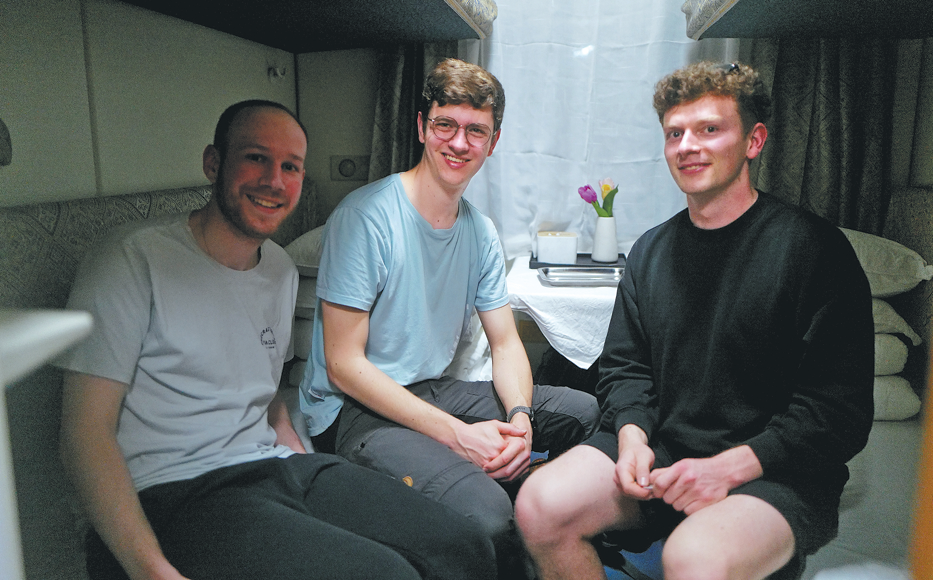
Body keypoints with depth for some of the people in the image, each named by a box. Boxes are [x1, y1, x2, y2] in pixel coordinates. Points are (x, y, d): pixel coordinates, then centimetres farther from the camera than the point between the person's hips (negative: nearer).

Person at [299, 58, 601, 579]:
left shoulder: (480, 231, 7)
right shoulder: (366, 216, -16)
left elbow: (506, 342, 7)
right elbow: (344, 365, -18)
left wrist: (519, 419, -15)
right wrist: (458, 435, -24)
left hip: (434, 391, 7)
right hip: (360, 409, -7)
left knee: (583, 411, 1)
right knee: (486, 513, -31)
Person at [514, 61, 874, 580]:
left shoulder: (813, 246, -8)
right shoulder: (651, 250, 10)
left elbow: (842, 409, -10)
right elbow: (624, 366, 14)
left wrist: (729, 467, -19)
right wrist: (632, 435, -7)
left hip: (778, 474, -4)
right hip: (659, 452, 5)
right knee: (540, 506, -16)